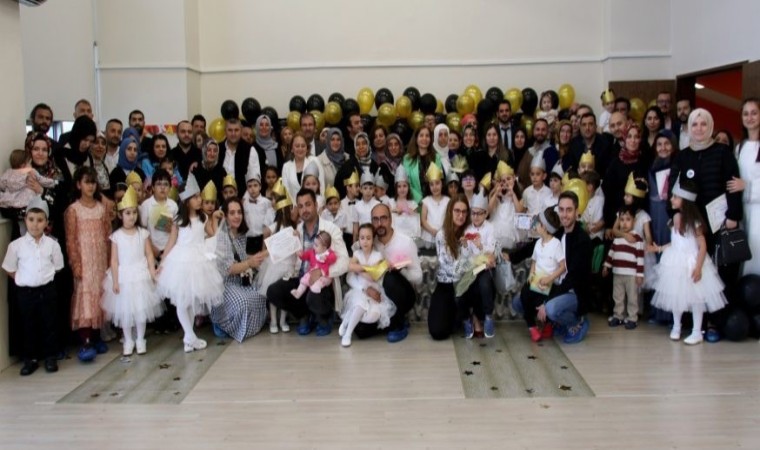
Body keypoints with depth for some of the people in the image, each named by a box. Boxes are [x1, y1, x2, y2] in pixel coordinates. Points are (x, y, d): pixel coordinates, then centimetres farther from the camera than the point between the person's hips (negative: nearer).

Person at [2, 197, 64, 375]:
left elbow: (57, 267, 7)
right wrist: (24, 280, 1)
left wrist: (44, 279, 2)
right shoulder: (16, 245, -6)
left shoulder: (52, 244, -5)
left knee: (49, 324, 8)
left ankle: (50, 357, 21)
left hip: (47, 290, 0)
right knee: (28, 326, 9)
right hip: (25, 292, 0)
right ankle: (30, 359, 21)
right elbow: (9, 269, 4)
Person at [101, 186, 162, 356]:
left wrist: (153, 273, -7)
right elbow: (114, 260, -4)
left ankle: (140, 339, 20)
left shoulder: (143, 233, 0)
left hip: (141, 276, 1)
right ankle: (128, 341, 20)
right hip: (124, 277, -1)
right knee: (125, 309, 6)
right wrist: (115, 281, -8)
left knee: (141, 308, 6)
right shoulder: (116, 236, -4)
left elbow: (149, 255, 0)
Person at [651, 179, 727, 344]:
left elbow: (702, 245, -16)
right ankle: (676, 327, 30)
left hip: (691, 263, -6)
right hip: (676, 263, 6)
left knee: (695, 297, 3)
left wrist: (698, 267, -20)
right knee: (675, 295, 14)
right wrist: (660, 248, 11)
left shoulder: (694, 221, -16)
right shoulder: (676, 217, 3)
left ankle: (697, 332, 14)